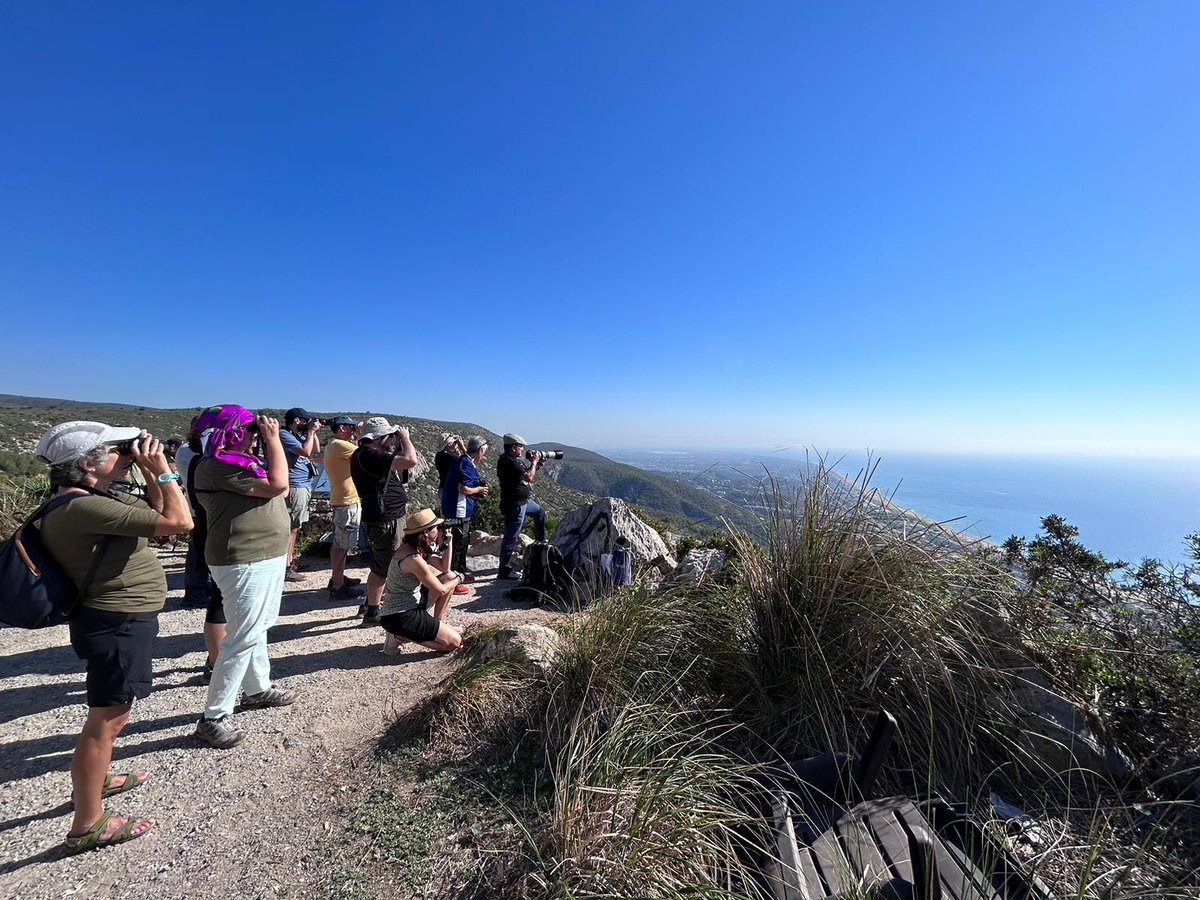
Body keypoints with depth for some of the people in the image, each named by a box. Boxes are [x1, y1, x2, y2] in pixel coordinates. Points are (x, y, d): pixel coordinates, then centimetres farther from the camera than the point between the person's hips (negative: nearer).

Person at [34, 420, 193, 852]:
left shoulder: (89, 500, 4)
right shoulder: (84, 507, -26)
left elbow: (155, 511, 13)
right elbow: (179, 522, -29)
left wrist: (148, 471, 0)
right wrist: (162, 469, -21)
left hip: (117, 618, 11)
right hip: (118, 624, -11)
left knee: (109, 713, 28)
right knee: (107, 720, 3)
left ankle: (93, 779, 47)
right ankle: (87, 825, 17)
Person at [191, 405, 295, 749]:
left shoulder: (240, 461, 11)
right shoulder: (216, 467, -19)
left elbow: (281, 488, 13)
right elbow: (276, 485, -25)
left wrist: (273, 442, 8)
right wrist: (273, 439, -17)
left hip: (266, 556, 10)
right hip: (245, 562, -10)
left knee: (259, 628, 21)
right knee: (242, 638, -4)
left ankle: (257, 689, 38)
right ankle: (213, 718, 9)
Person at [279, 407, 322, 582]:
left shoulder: (299, 435, 15)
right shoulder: (284, 435, -12)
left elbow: (316, 450, 22)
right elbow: (306, 451, -22)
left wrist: (314, 433, 10)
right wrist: (310, 431, -11)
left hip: (304, 486, 10)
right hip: (295, 487, -10)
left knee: (294, 527, 17)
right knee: (291, 528, -8)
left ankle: (291, 560, 28)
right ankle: (286, 568, -5)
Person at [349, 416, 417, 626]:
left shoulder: (371, 454, 11)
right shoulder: (368, 455, -22)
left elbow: (398, 463, 22)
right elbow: (410, 460, -30)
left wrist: (399, 443, 9)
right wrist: (405, 437, -14)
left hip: (388, 517, 11)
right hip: (384, 519, -11)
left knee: (380, 566, 23)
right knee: (383, 568, 2)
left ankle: (369, 604, 37)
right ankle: (372, 614, 14)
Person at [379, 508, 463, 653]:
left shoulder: (412, 547, 1)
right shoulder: (414, 558, -27)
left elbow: (444, 567, 7)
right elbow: (441, 590, -18)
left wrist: (448, 541, -4)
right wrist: (458, 579, 1)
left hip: (411, 603, 9)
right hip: (399, 618, -9)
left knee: (449, 577, 11)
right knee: (454, 642, -6)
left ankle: (438, 623, 17)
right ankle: (401, 636, 0)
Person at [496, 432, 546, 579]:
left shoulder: (516, 459, 8)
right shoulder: (508, 462, -23)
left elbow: (526, 473, 17)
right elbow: (528, 477, -26)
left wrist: (536, 464, 3)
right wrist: (534, 461, -12)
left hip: (524, 500, 11)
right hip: (515, 505, -11)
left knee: (539, 513, 30)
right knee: (511, 537, -4)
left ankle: (541, 542, 48)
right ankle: (504, 570, 4)